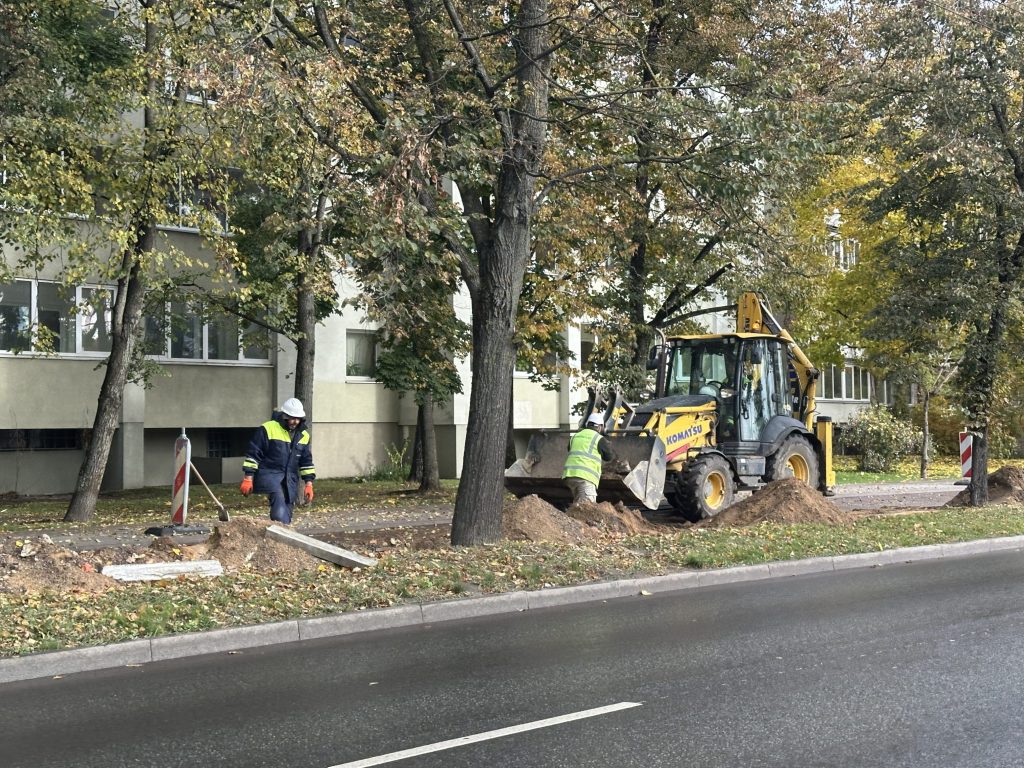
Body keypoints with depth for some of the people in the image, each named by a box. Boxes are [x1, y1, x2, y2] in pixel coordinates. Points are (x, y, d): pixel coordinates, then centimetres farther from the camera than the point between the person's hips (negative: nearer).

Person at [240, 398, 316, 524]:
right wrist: (248, 479, -9)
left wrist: (309, 484, 12)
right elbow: (253, 454, -5)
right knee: (278, 499, -30)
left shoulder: (303, 435, 12)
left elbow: (306, 461, 18)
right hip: (269, 474, -6)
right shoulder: (268, 429, -6)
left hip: (290, 480, 6)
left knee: (286, 512, 3)